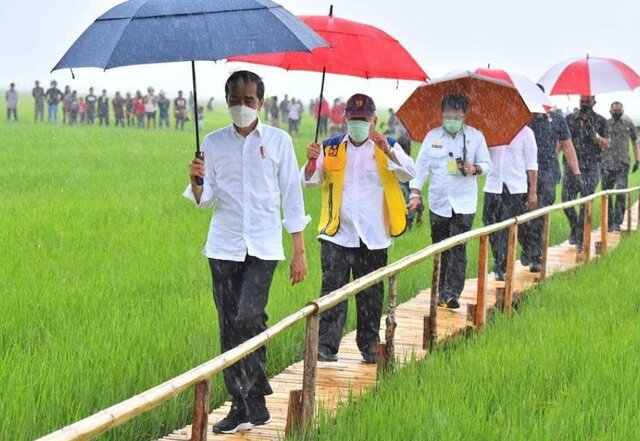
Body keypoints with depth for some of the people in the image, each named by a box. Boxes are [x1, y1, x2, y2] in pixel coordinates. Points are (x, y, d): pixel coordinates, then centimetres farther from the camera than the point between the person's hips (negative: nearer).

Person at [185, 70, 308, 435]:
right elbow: (206, 199, 9)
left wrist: (300, 251, 0)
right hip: (224, 246, 3)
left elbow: (292, 196, 3)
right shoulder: (214, 142, 7)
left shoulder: (278, 141, 2)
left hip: (263, 247, -3)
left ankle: (252, 401, -5)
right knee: (230, 326, 3)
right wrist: (196, 182, -15)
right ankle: (244, 405, 10)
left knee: (248, 319, -17)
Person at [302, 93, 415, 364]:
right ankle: (326, 346, -7)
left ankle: (370, 346, 18)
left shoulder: (388, 148, 5)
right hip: (337, 234, 0)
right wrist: (312, 162, -15)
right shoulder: (331, 148, 8)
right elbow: (310, 180, 6)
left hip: (372, 237, 0)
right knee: (332, 290, -6)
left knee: (371, 295, 8)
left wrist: (388, 152, -26)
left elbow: (408, 173, -11)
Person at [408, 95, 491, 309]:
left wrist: (474, 169, -14)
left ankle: (453, 293, -12)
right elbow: (421, 165, 5)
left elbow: (487, 164, 8)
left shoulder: (475, 136, 3)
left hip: (464, 203, -2)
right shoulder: (432, 136, 6)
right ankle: (442, 292, 16)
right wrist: (415, 193, -5)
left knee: (458, 248, -10)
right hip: (438, 202, 2)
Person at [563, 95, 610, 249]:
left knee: (586, 204, -5)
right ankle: (574, 228, 23)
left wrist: (596, 136, -21)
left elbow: (607, 144, -3)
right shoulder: (570, 119, 10)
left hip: (591, 169, -2)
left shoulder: (600, 121, 4)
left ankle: (580, 238, 4)